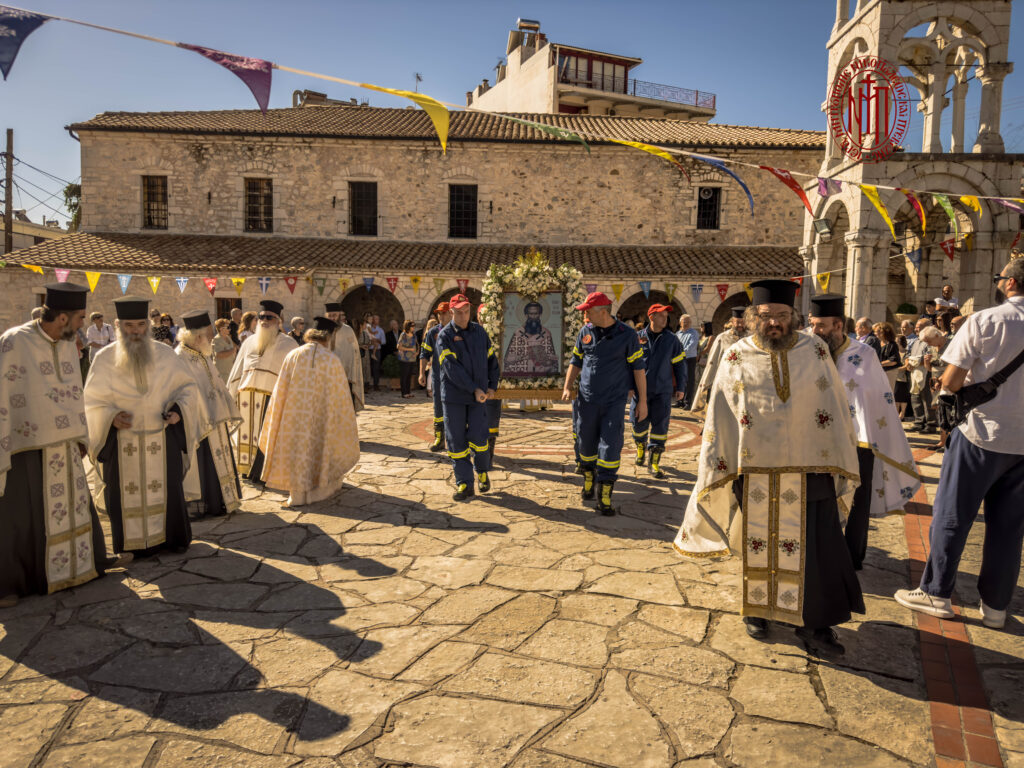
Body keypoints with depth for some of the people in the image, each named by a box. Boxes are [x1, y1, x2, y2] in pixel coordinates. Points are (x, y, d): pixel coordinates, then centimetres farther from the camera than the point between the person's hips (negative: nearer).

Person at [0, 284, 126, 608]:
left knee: (74, 506, 20)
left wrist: (81, 436, 13)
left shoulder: (67, 344, 3)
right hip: (27, 450, -6)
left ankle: (90, 560, 38)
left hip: (65, 447, 7)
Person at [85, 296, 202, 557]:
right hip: (123, 441, 0)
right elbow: (92, 402, 1)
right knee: (128, 494, 5)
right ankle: (136, 542, 19)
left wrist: (179, 408, -12)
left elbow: (187, 386, 7)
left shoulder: (165, 354, -1)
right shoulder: (104, 359, -3)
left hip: (163, 439, 1)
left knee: (168, 489, 7)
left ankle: (174, 537, 23)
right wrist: (112, 416, -19)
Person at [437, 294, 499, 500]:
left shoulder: (479, 331, 9)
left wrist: (492, 386, 3)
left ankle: (482, 472, 24)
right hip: (453, 394, -2)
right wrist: (475, 389, -19)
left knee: (478, 438, -4)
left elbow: (491, 360, 15)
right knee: (456, 441, 2)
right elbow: (451, 367, -15)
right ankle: (464, 484, 13)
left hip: (478, 395, 2)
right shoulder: (445, 335, -4)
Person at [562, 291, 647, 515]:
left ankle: (604, 495, 2)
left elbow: (638, 368, -2)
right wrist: (567, 387, 0)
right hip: (587, 399, 3)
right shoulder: (585, 332, 5)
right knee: (587, 443, 11)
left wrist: (642, 401, -2)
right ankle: (588, 479, 36)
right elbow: (576, 362, 14)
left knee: (610, 446, -8)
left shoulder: (627, 334, -6)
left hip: (614, 400, -3)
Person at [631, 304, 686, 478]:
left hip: (662, 391, 0)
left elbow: (680, 364, 7)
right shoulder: (638, 337, 0)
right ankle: (641, 446, 40)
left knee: (660, 425, -4)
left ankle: (655, 462, 4)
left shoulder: (671, 340, 2)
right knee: (639, 423, 10)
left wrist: (680, 387, 5)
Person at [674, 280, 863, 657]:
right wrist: (715, 473, 1)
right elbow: (720, 420, 1)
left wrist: (842, 470, 3)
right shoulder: (737, 358, -1)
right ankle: (757, 608, 33)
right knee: (758, 545, 13)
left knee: (816, 547, 2)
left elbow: (836, 412, 5)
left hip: (808, 473, 1)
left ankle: (813, 622, 18)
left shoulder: (816, 351, 1)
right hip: (754, 473, 0)